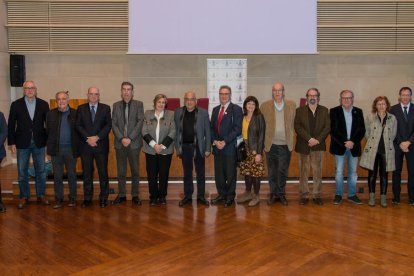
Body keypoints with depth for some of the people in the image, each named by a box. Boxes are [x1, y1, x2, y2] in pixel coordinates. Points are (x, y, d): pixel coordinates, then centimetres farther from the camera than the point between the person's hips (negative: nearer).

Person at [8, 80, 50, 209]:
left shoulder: (43, 104, 1)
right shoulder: (16, 105, 0)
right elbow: (11, 125, 1)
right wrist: (12, 143, -3)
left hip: (39, 143, 1)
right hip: (22, 143, 0)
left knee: (41, 171, 9)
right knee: (22, 172, 7)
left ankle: (41, 195, 22)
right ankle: (24, 197, 21)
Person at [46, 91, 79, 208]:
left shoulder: (75, 114, 1)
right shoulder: (51, 114, 5)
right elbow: (48, 131, 7)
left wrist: (76, 145, -3)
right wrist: (51, 144, 2)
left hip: (71, 149, -1)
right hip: (56, 149, 1)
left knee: (72, 175, 6)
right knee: (57, 175, 7)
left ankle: (72, 198, 17)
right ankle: (58, 199, 18)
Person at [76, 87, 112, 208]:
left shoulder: (105, 108, 6)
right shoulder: (81, 108, 9)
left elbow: (108, 125, -1)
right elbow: (78, 125, 2)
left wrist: (97, 137, -12)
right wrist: (88, 138, -11)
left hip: (101, 145, -1)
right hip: (85, 145, 1)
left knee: (103, 173, 2)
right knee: (87, 173, 6)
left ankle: (103, 198, 11)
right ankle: (87, 198, 14)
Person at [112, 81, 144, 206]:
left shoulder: (138, 104, 3)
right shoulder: (116, 105, 8)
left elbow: (140, 122, -6)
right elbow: (114, 124, 3)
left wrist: (130, 138, -13)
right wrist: (122, 138, -11)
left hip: (134, 143, -1)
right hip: (120, 143, 2)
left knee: (135, 171, 4)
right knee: (121, 171, 8)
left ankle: (135, 195, 15)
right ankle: (121, 195, 19)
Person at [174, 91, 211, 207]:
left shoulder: (203, 113, -3)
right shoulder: (178, 112, 2)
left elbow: (207, 132, -2)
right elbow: (176, 131, 4)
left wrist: (208, 148, -5)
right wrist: (177, 147, 0)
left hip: (199, 146, -1)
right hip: (185, 146, 1)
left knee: (201, 173, 7)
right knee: (187, 173, 11)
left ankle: (201, 196, 19)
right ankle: (187, 196, 21)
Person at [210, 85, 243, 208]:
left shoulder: (236, 109, -3)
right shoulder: (215, 110, 15)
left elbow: (237, 129, -11)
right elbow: (212, 128, 13)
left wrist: (225, 141, -15)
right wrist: (215, 141, -4)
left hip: (230, 147, -5)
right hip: (217, 147, 5)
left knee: (230, 173, 2)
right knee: (218, 173, 10)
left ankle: (230, 197, 16)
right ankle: (221, 194, 24)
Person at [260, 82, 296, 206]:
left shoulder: (292, 105, 2)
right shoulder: (265, 106, -1)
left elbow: (293, 124, 10)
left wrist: (290, 139, 7)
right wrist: (264, 142, 2)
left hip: (286, 145, 1)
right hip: (271, 145, 0)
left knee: (283, 171, 8)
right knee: (272, 172, 9)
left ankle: (281, 194, 22)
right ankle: (273, 194, 23)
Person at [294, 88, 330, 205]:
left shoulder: (324, 110, 9)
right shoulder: (300, 110, 5)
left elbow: (327, 127, 1)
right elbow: (297, 127, -5)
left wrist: (318, 140, -12)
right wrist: (309, 139, -15)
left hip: (318, 145, 1)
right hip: (303, 146, -1)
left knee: (317, 172, 4)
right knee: (303, 172, 4)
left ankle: (317, 195, 11)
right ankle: (304, 195, 11)